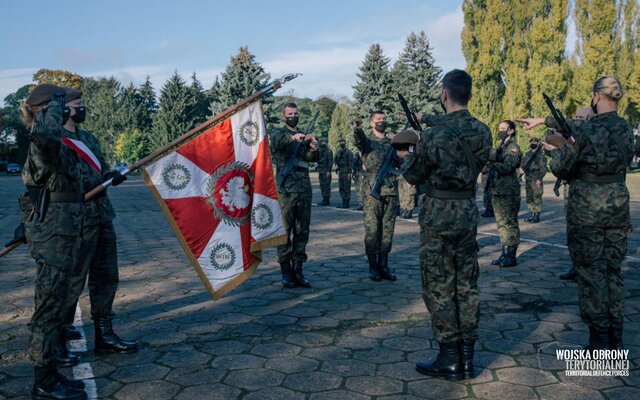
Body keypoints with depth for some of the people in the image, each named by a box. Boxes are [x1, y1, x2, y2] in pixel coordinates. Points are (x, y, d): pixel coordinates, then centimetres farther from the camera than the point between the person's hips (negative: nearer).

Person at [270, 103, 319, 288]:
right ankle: (286, 272, 4)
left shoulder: (304, 137, 17)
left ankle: (298, 270, 13)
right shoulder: (278, 133, 4)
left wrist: (314, 149, -22)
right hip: (285, 190, -5)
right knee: (284, 232, -2)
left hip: (304, 190, 5)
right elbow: (276, 141, -21)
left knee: (302, 232, 6)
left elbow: (313, 158, 2)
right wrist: (292, 137, -41)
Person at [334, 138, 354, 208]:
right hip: (340, 172, 7)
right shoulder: (338, 152, 15)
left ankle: (347, 204, -3)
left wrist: (349, 173, -16)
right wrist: (337, 170, 11)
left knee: (347, 188, -6)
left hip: (346, 172, -7)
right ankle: (344, 202, 16)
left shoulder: (349, 152, -5)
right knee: (341, 188, 8)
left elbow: (351, 163, -10)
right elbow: (336, 161, 20)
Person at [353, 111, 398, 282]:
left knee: (387, 230, 6)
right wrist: (357, 129, -45)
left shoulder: (392, 143, 17)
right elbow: (359, 139, -21)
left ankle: (383, 265, 14)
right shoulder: (367, 141, 3)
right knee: (372, 230, -2)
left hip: (391, 192, 4)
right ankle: (373, 267, 8)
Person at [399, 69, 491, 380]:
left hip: (439, 214, -6)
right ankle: (467, 357, 20)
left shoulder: (433, 135, -16)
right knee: (466, 284, 12)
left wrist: (406, 158, 17)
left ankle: (449, 360, 11)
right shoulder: (482, 132, 1)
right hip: (468, 211, 6)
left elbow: (414, 177, -5)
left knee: (439, 287, 3)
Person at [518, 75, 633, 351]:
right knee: (613, 271, 14)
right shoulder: (625, 129, 5)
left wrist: (555, 151, 14)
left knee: (591, 274, 2)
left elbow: (561, 168, -7)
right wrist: (544, 120, 21)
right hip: (618, 207, 6)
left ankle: (599, 341, 9)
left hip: (586, 210, -6)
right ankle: (616, 339, 21)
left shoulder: (586, 131, -15)